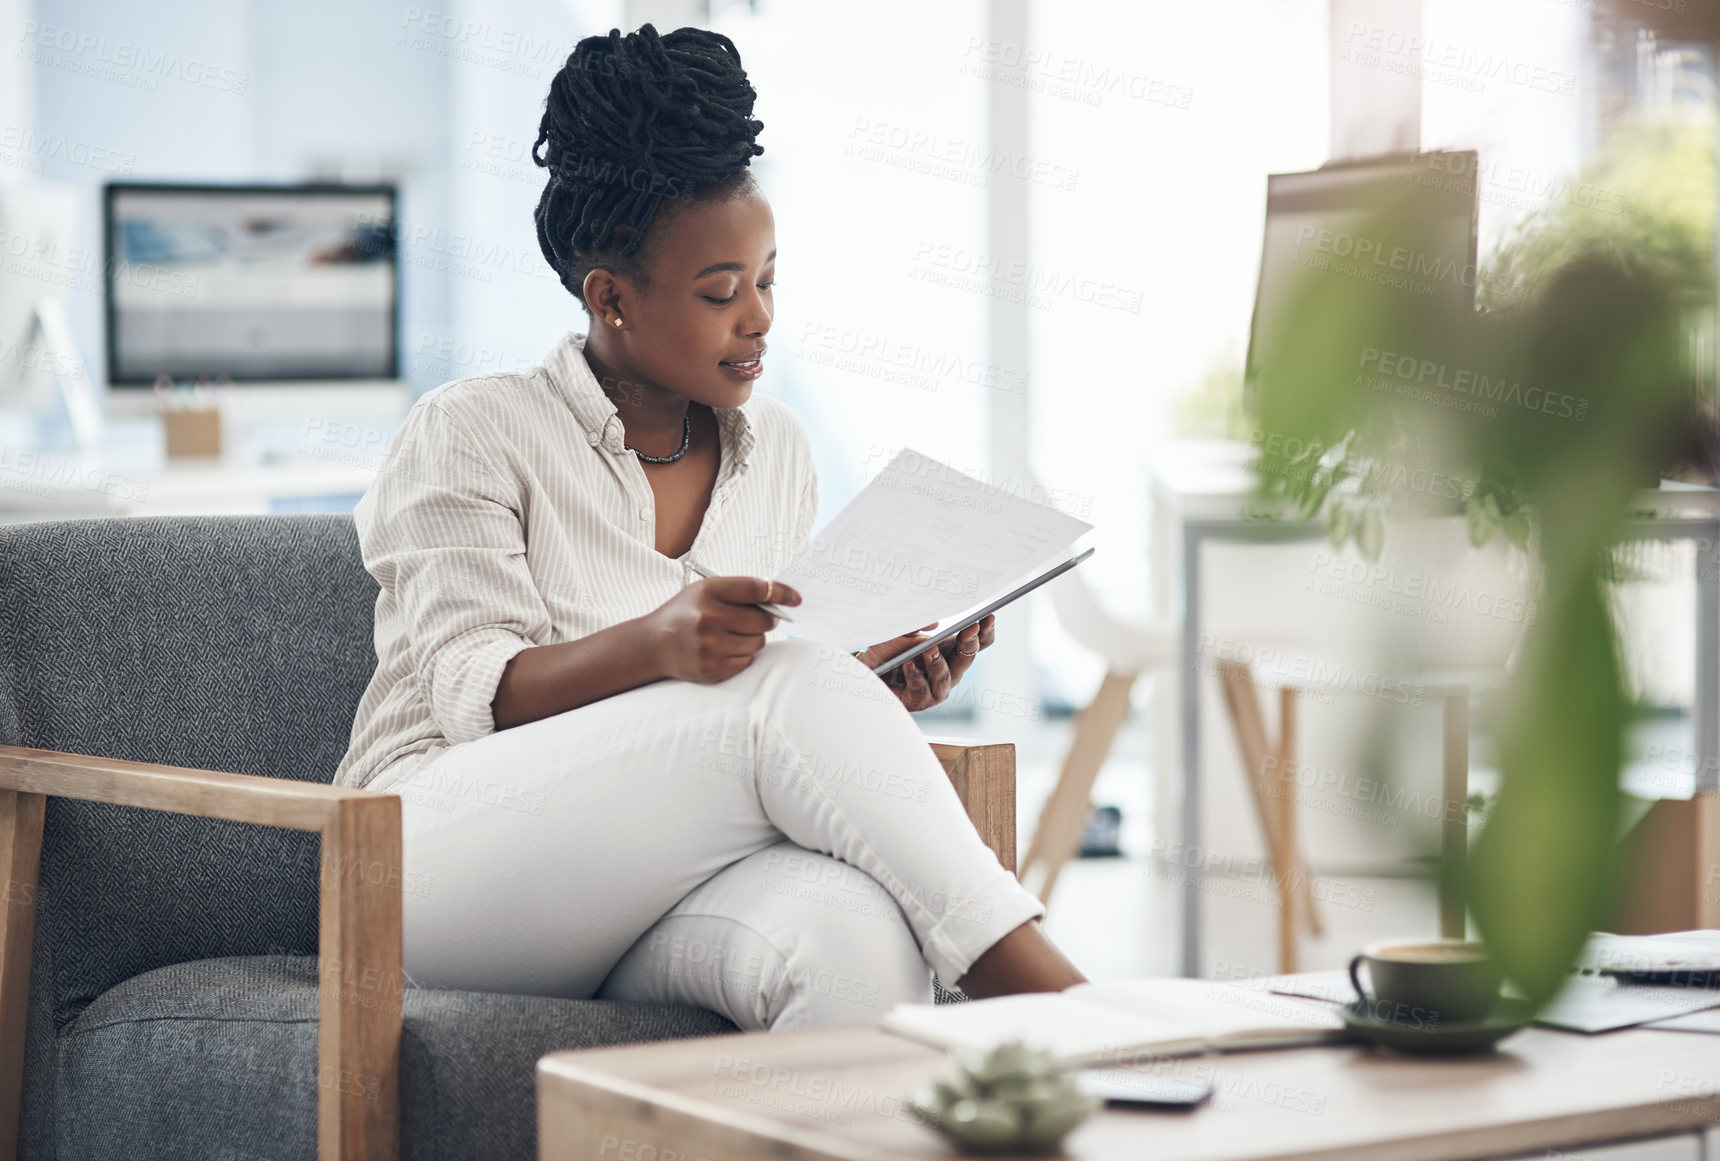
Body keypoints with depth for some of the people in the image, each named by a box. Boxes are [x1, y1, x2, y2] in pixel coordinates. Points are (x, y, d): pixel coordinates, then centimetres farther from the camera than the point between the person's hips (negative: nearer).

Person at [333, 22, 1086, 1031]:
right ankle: (1035, 983, -33)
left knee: (859, 938, -36)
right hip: (449, 862, -4)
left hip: (658, 890, 4)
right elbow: (476, 694, -13)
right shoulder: (471, 433, -3)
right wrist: (654, 643, -33)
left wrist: (874, 687, -4)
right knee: (792, 685, -32)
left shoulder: (774, 446, 15)